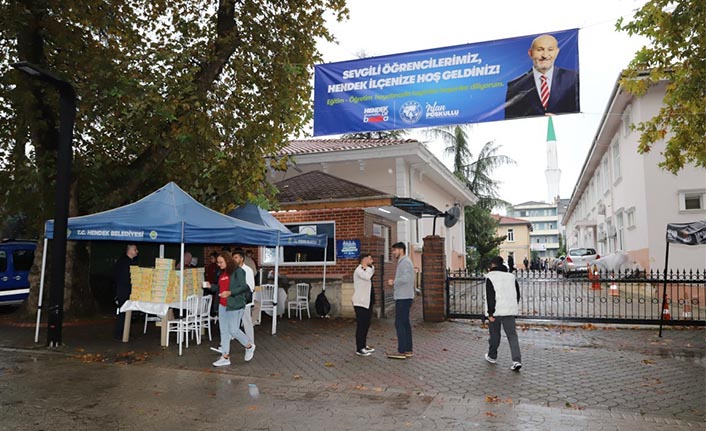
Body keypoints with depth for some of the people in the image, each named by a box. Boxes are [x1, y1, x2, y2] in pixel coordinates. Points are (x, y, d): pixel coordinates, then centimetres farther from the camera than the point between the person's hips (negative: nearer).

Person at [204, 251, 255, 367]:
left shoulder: (238, 271, -10)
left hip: (234, 305, -8)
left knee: (233, 330, -5)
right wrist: (210, 286, 2)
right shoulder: (222, 273, 13)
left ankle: (249, 346, 20)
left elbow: (244, 287, -16)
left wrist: (230, 293, -26)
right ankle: (225, 357, 16)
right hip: (222, 305, 8)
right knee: (224, 331, 9)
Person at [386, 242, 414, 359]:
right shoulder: (404, 262, 18)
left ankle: (402, 351, -5)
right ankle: (408, 350, 14)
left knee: (400, 323, -7)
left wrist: (393, 282, -13)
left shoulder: (405, 262, -13)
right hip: (404, 297, 10)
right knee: (405, 323, 11)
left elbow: (405, 278, -26)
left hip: (403, 298, -10)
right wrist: (396, 290, 17)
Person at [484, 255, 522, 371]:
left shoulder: (490, 277, -8)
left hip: (496, 311, -4)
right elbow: (517, 294, 15)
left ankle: (492, 356, 28)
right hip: (510, 311, 4)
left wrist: (490, 313, -12)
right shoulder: (511, 276, 9)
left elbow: (490, 296, -14)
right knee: (512, 335, 3)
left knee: (494, 334, 12)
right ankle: (517, 360, -9)